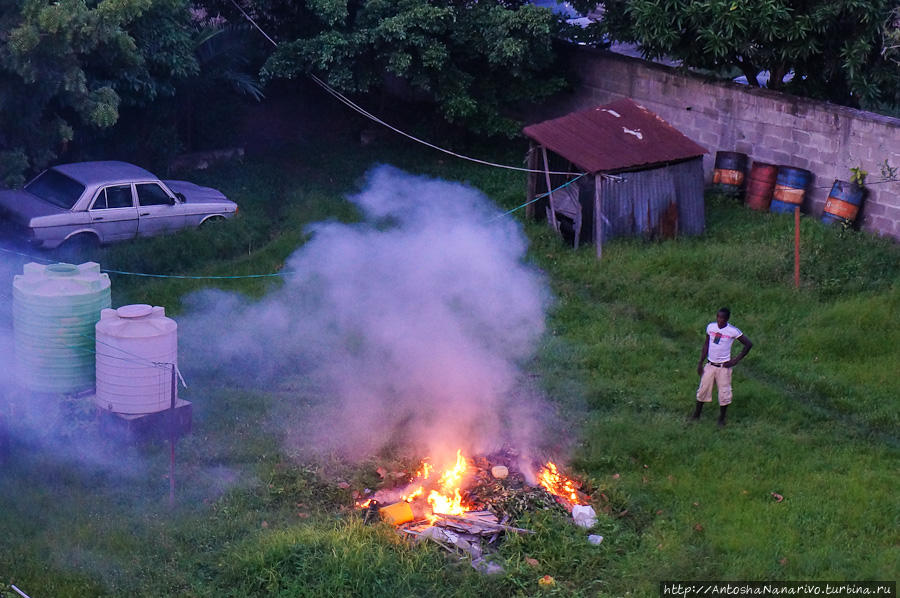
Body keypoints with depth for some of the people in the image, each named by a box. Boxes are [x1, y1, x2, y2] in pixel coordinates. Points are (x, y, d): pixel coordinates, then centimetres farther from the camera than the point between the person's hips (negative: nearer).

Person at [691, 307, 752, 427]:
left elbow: (748, 344, -7)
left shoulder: (733, 331, -13)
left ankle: (721, 419, 19)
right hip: (710, 365, 3)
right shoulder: (711, 327, -1)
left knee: (724, 393, 3)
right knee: (703, 390, 7)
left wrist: (736, 360, -8)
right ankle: (696, 415, 23)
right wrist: (700, 362, 8)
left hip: (724, 367, -3)